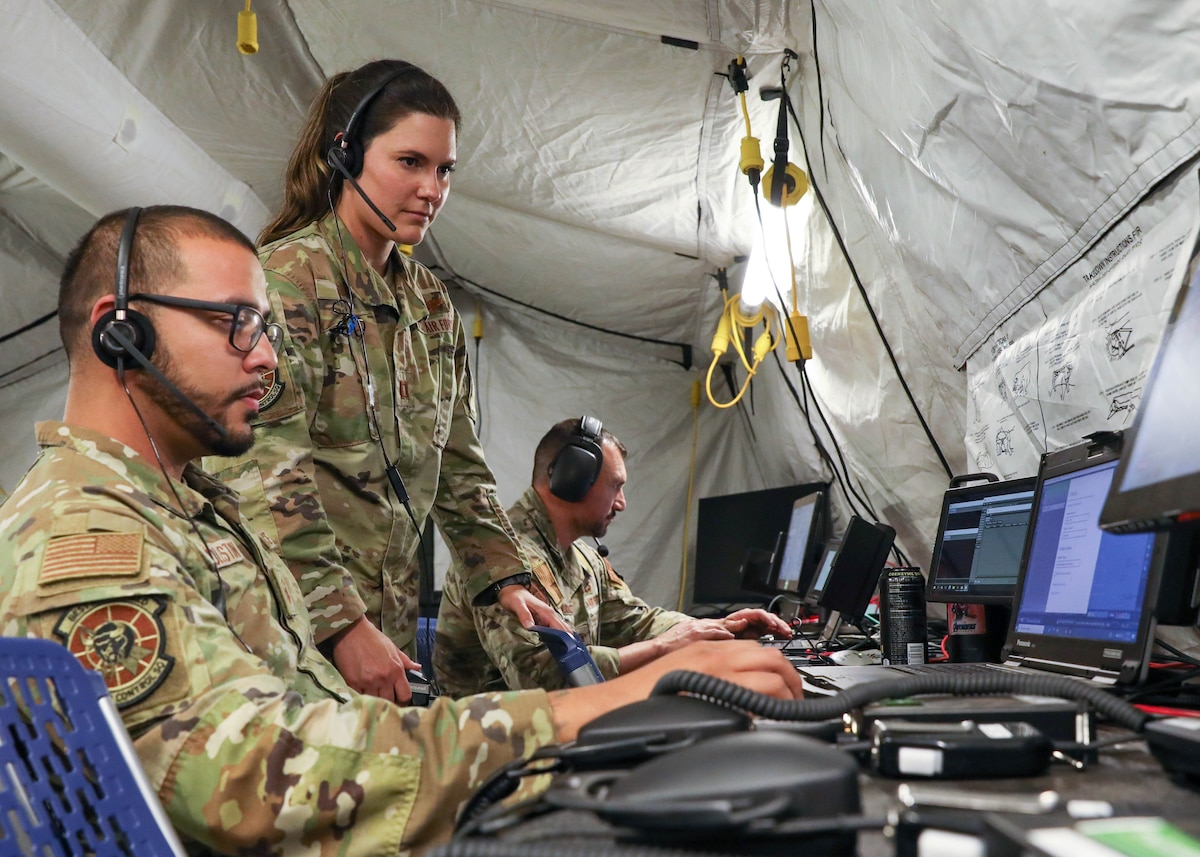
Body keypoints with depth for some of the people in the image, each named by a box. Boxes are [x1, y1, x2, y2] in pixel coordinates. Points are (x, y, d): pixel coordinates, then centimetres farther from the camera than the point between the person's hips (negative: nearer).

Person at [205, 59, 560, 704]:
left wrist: (503, 577, 6)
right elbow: (266, 470, -17)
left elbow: (457, 463, 17)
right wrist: (340, 622, -23)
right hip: (298, 621, -6)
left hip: (389, 621, 6)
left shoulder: (431, 304, 14)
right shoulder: (287, 274, -8)